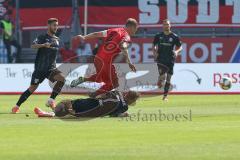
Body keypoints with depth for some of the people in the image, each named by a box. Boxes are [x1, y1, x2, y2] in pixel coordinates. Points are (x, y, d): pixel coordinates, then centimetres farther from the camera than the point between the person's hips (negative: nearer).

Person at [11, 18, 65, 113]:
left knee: (61, 79, -21)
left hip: (51, 68, 5)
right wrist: (44, 45, -39)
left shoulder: (57, 40, 13)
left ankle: (51, 100, -13)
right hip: (40, 68, -5)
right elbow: (33, 46, -24)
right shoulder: (42, 37, -6)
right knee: (32, 88, -3)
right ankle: (17, 106, 10)